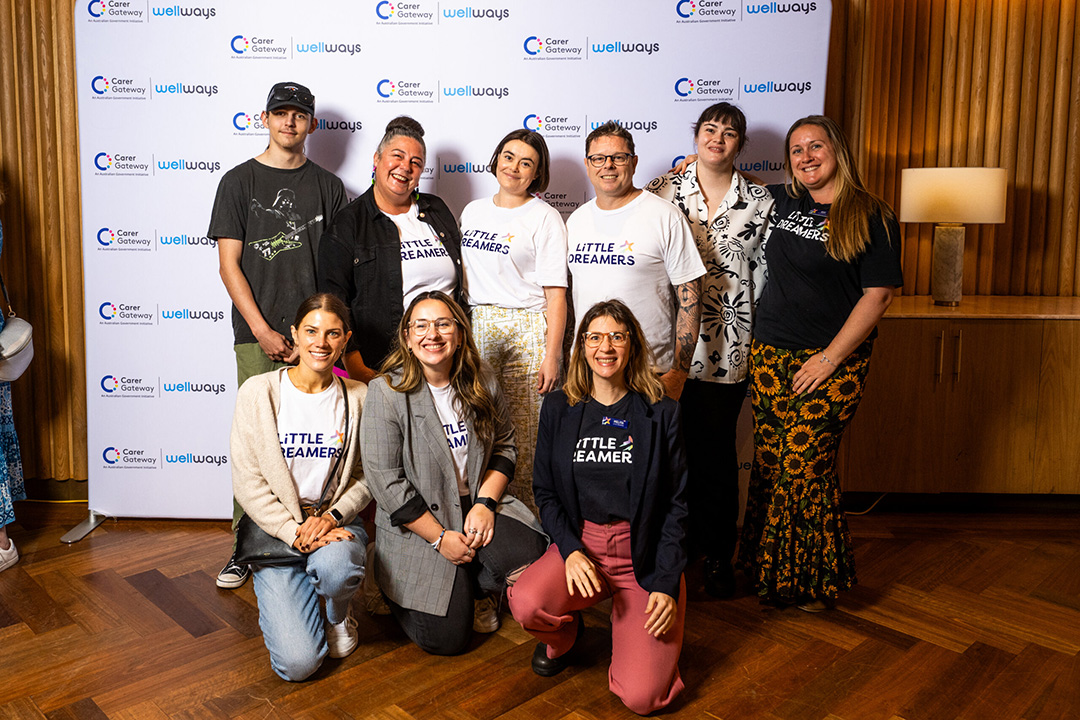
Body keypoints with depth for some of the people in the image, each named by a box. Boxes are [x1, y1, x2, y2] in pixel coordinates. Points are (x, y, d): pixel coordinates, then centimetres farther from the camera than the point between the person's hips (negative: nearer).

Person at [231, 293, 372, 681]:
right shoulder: (259, 392, -5)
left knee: (336, 568, -38)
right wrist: (294, 532, -17)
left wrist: (332, 516, -15)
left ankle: (338, 615, 2)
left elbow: (367, 475, 3)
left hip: (336, 522, 1)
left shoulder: (358, 397, 1)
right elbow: (247, 482, -7)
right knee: (298, 663, -15)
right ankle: (283, 604, 23)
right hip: (276, 528, -1)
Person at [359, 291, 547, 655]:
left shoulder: (482, 383, 0)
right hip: (417, 524, -4)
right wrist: (440, 538, -15)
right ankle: (395, 591, 25)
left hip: (477, 505, 4)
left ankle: (468, 586, 9)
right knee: (446, 639, -8)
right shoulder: (386, 393, -14)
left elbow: (504, 444, 8)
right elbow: (385, 481, -15)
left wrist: (485, 503, -9)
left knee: (531, 557, -24)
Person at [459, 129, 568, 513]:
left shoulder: (545, 218, -1)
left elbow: (556, 294, -6)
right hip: (477, 328, 4)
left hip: (528, 331, -4)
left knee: (526, 434, -3)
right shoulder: (473, 211, 15)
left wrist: (552, 355, -12)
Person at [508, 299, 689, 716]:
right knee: (526, 604, -31)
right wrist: (570, 550, -11)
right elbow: (545, 491, 7)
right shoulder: (559, 409, 5)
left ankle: (629, 626, 20)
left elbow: (677, 503, 0)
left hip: (645, 556, -2)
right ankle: (564, 635, 8)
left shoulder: (661, 413, 0)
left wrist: (667, 584, -9)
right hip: (579, 542, 2)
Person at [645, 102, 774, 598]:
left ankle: (718, 555, 20)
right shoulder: (662, 191, 4)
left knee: (717, 446, 6)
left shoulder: (759, 202, 6)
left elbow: (765, 273, 8)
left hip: (728, 346, 0)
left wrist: (759, 341, 5)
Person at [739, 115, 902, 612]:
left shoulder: (871, 218, -4)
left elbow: (877, 295, -9)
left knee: (804, 468, -6)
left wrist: (830, 358, -13)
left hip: (831, 363, -5)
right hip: (768, 353, 5)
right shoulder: (780, 202, 11)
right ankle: (770, 572, 22)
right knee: (769, 464, 7)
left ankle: (815, 578, 14)